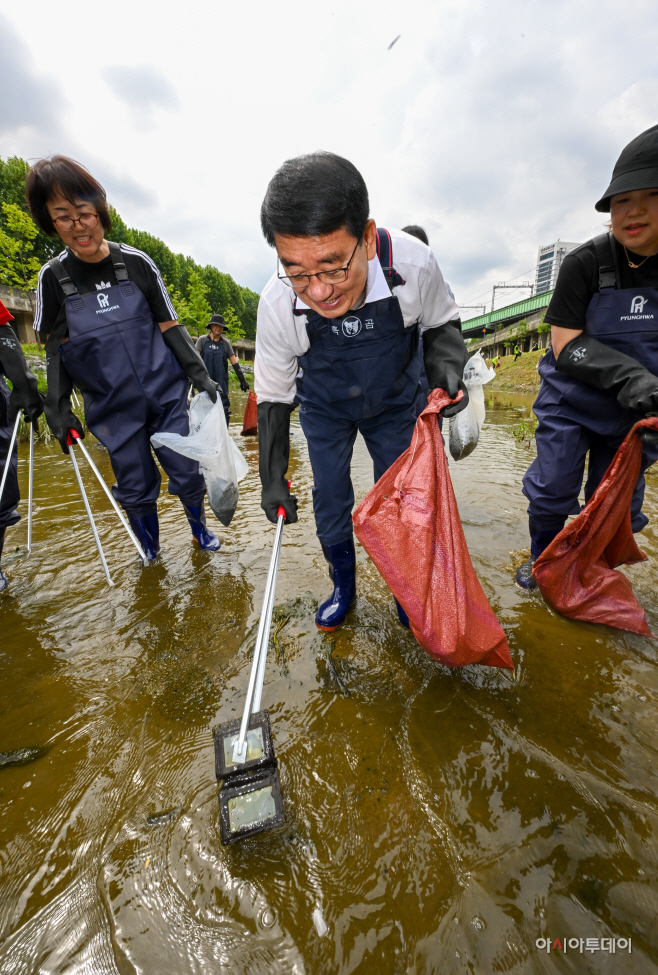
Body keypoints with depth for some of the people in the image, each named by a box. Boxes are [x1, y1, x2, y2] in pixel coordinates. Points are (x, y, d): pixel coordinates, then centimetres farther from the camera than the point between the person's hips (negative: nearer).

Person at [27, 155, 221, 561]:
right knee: (136, 489, 9)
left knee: (186, 473, 4)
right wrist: (58, 407, -3)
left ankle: (200, 528, 33)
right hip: (113, 408, 1)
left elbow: (169, 326, 3)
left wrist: (200, 373, -6)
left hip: (167, 394, -1)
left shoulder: (137, 263, -1)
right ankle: (150, 553, 34)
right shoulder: (53, 277, 1)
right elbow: (57, 348, 5)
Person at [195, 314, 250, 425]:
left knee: (224, 408, -3)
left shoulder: (225, 343, 8)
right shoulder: (202, 340, 3)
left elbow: (234, 363, 6)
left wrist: (242, 380, 2)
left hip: (221, 382, 1)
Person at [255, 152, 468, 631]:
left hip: (394, 402, 1)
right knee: (331, 504, 5)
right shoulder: (277, 302, -27)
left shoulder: (413, 263, -28)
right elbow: (273, 393, -13)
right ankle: (343, 588, 33)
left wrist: (446, 366, -27)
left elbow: (441, 323, -5)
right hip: (324, 410, 0)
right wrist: (273, 477, -11)